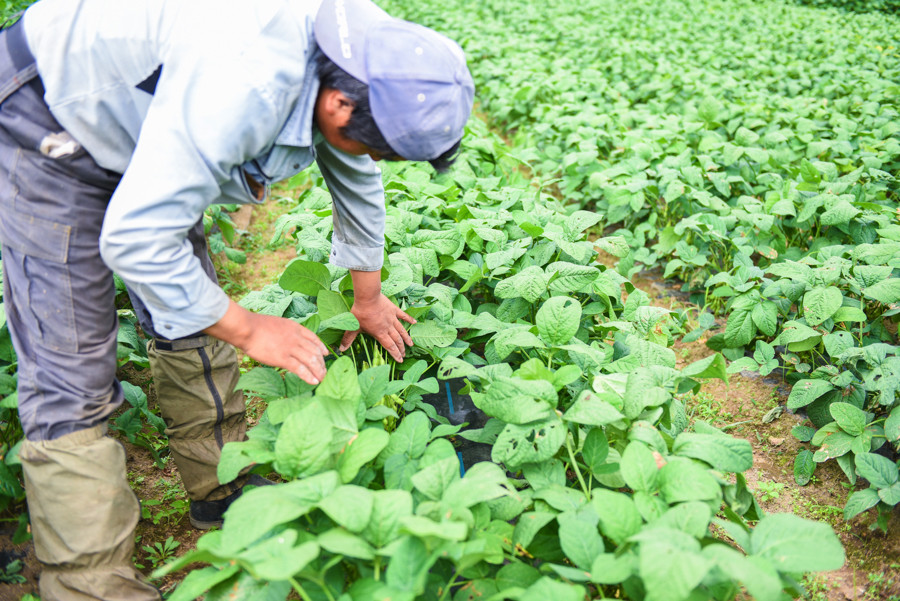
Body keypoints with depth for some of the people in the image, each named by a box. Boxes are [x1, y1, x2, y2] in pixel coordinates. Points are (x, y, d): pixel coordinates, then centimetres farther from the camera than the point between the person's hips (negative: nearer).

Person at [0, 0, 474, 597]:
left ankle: (223, 491, 26)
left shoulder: (360, 60, -12)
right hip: (49, 125, -8)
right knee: (71, 378, -10)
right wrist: (247, 328, -22)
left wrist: (368, 297, 19)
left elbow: (357, 177, 8)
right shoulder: (245, 83, -41)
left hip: (146, 125, 8)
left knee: (192, 314, 10)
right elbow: (134, 238, -35)